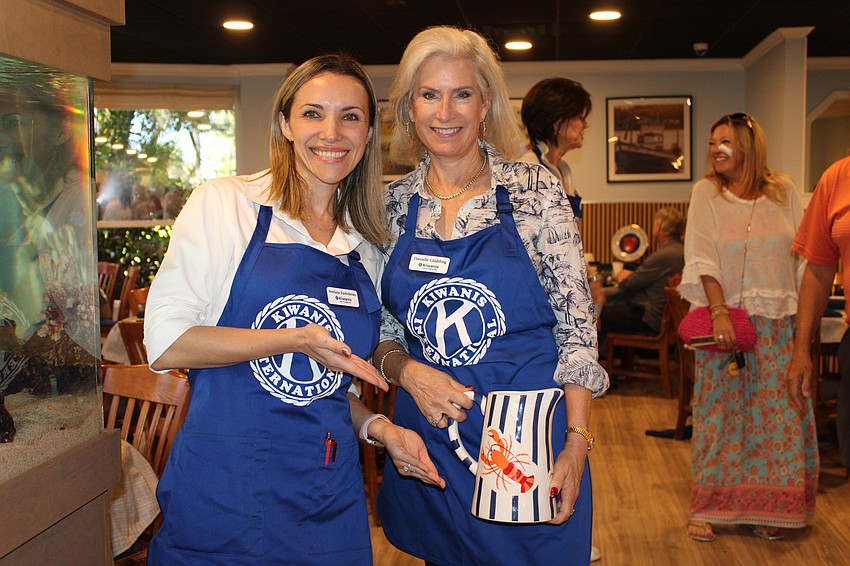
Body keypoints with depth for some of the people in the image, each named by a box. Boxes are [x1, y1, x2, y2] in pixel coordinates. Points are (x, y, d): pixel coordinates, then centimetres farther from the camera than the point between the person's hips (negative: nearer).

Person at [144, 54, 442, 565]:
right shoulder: (223, 203, -4)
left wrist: (378, 427, 0)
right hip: (223, 489, -4)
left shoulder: (367, 249, 11)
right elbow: (165, 342, -11)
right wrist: (295, 339, -18)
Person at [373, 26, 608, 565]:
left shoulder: (535, 189, -6)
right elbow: (382, 327, 9)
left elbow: (576, 322, -6)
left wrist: (577, 441, -11)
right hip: (429, 436, 3)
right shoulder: (393, 204, 2)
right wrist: (409, 371, -12)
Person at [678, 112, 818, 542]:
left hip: (778, 324, 2)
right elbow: (702, 257, -8)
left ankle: (767, 508, 16)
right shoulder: (706, 192, 2)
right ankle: (708, 508, 9)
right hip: (724, 318, -2)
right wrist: (719, 310, -19)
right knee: (719, 412, 1)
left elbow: (802, 256, 7)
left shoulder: (782, 191, 7)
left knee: (776, 413, 4)